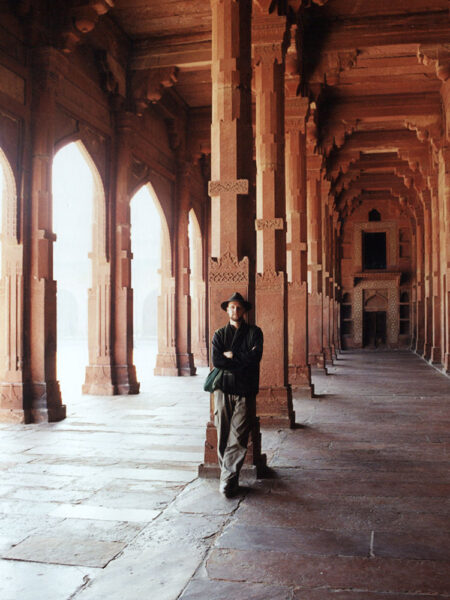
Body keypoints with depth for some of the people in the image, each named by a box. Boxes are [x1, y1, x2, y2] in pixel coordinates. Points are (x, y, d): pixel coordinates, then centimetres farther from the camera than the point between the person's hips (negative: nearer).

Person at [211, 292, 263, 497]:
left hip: (245, 391, -2)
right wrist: (243, 360, -7)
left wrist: (232, 355, -3)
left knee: (238, 437, -10)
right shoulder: (219, 334, 13)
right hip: (224, 390, 2)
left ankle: (227, 479, -8)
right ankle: (229, 478, 12)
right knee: (223, 436, 2)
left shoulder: (254, 332, 10)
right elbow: (216, 360, -3)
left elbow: (255, 357, -8)